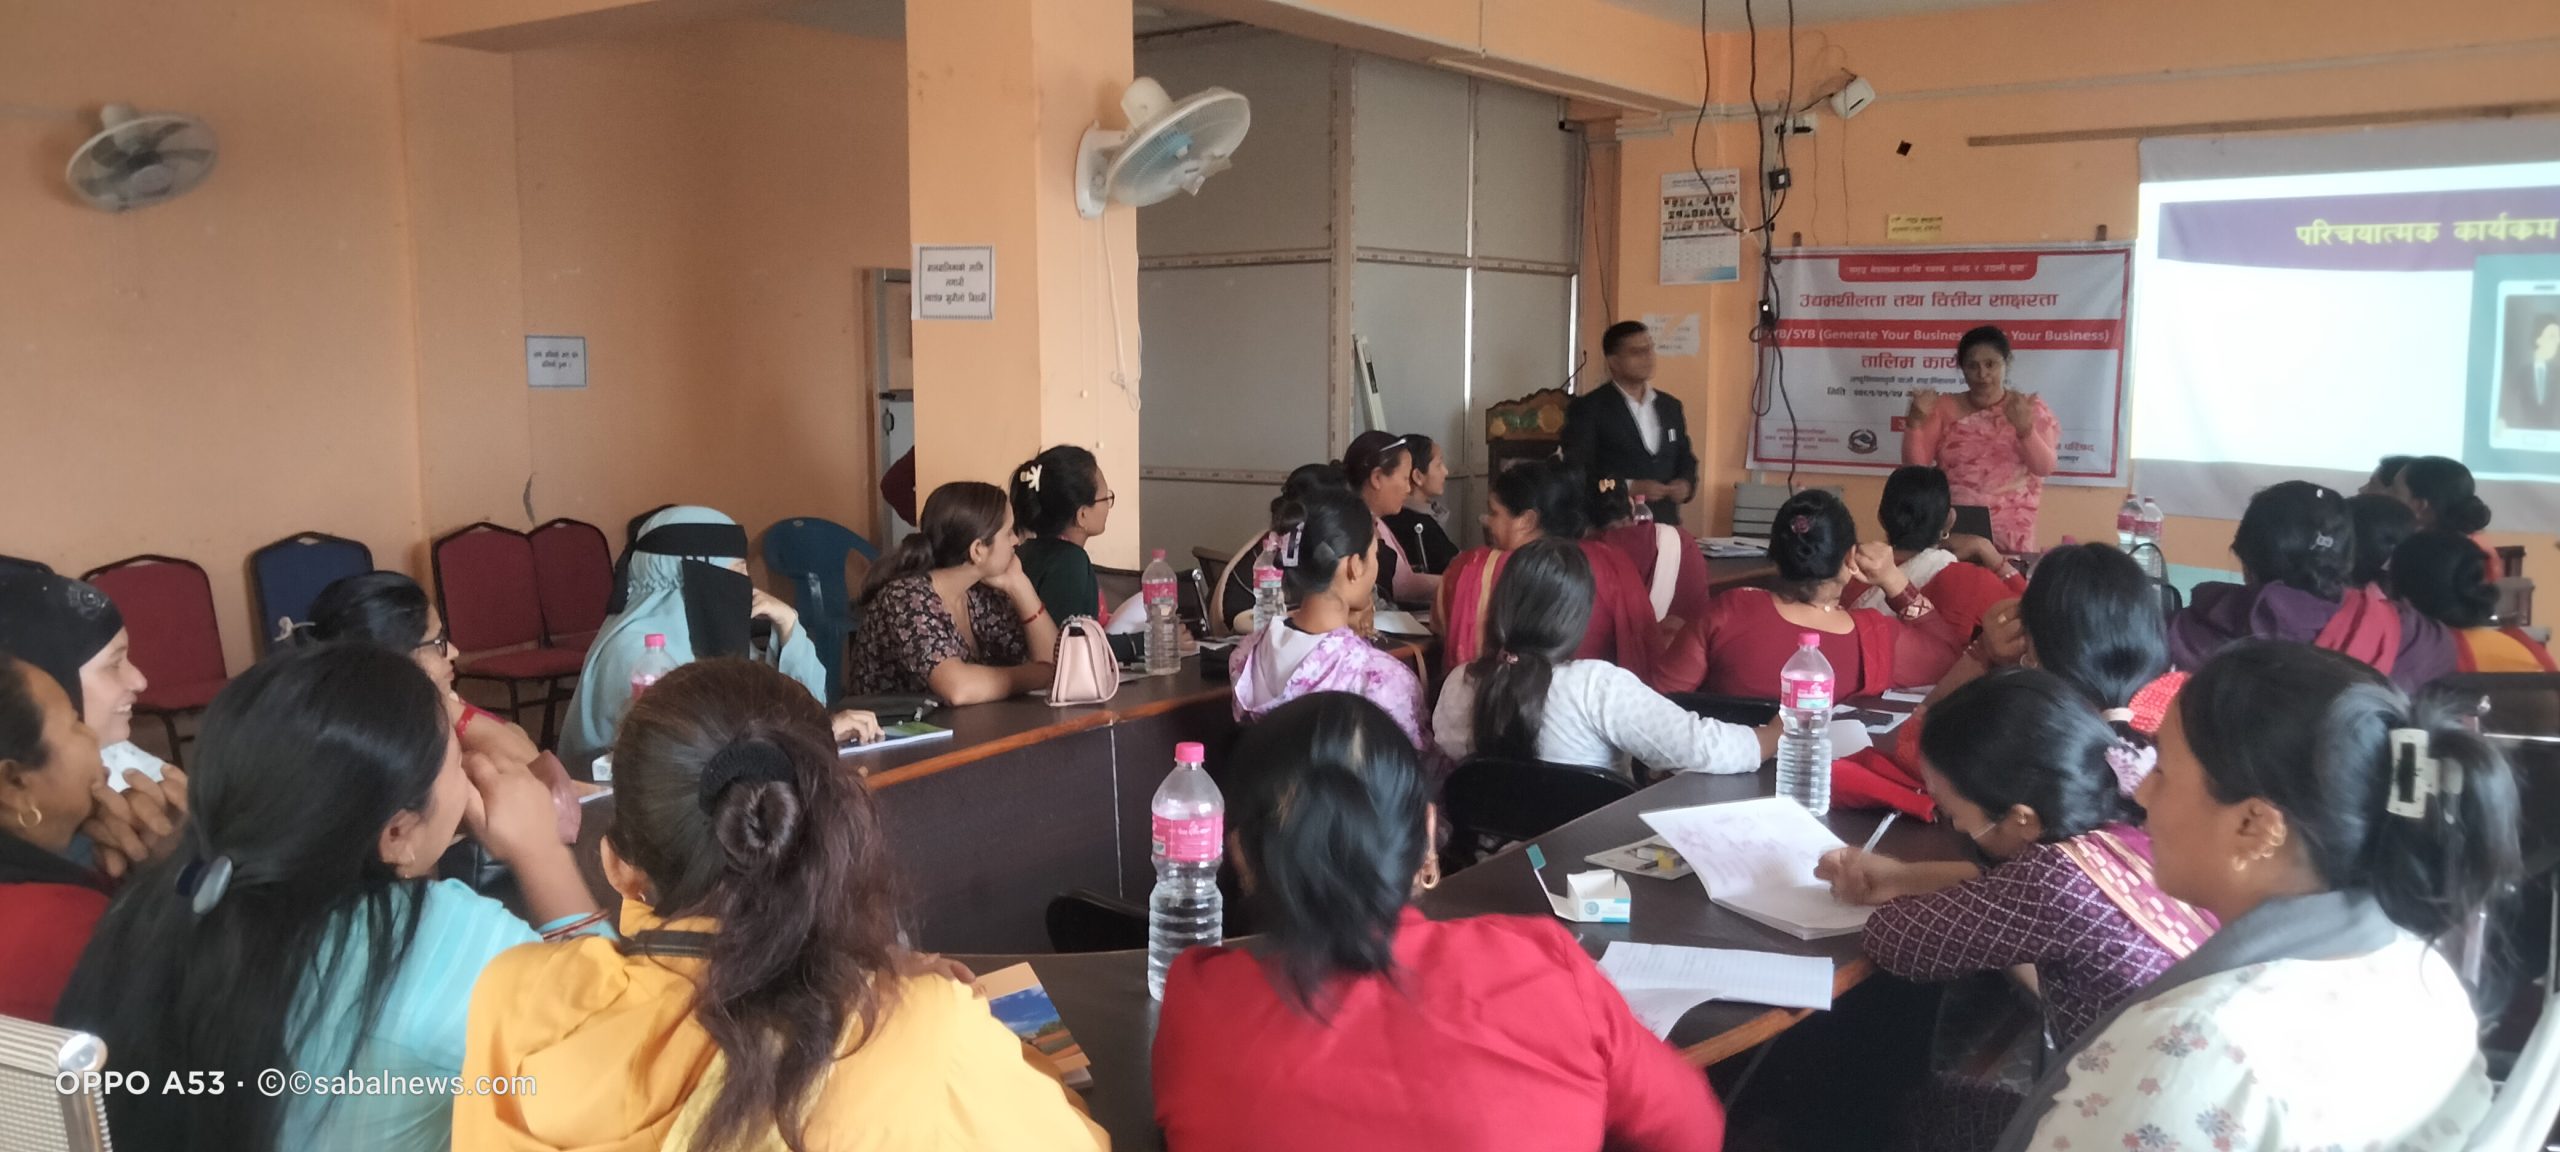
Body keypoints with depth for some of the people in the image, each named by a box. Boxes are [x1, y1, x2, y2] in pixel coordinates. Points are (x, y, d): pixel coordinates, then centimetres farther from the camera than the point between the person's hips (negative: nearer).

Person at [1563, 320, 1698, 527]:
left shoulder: (1671, 406, 15)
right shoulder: (1588, 408, -3)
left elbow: (1685, 458, 22)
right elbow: (1576, 473, -10)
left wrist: (1686, 484, 0)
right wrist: (1630, 488, -19)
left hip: (1665, 527, 5)